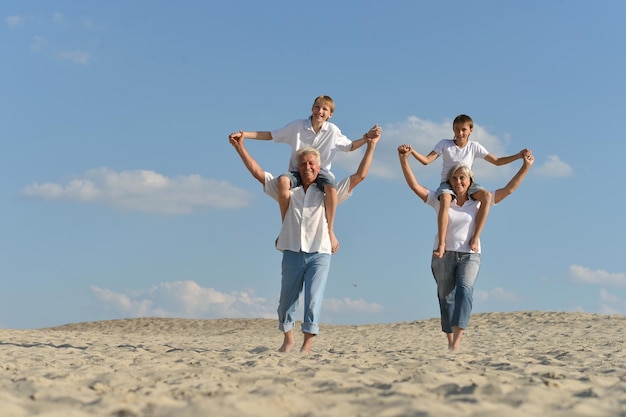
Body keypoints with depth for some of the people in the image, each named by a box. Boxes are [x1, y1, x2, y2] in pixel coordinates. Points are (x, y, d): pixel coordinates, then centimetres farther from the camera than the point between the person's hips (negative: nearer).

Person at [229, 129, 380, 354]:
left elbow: (360, 175, 7)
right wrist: (240, 146, 6)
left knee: (313, 301, -13)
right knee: (286, 301, 9)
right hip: (292, 253, 2)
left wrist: (371, 146, 4)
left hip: (319, 254, -2)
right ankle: (288, 338, 30)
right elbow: (257, 172, 12)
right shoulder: (288, 190, 13)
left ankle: (307, 345, -13)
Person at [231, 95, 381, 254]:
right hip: (297, 171, 0)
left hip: (321, 171, 0)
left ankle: (330, 231, -22)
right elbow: (271, 135, 3)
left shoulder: (333, 131, 2)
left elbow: (350, 146, 17)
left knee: (330, 187, -37)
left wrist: (367, 137, 1)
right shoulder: (297, 126, -2)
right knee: (283, 180, -37)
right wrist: (245, 135, -5)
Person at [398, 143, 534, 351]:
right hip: (443, 256, 2)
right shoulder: (440, 201, 5)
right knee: (446, 298, 6)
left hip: (469, 256, -2)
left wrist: (525, 166, 0)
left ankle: (457, 340, -34)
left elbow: (508, 189, 6)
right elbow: (414, 185, -2)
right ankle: (450, 341, 19)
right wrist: (404, 159, -13)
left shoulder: (479, 203, 6)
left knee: (464, 290, -25)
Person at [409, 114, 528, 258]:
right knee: (445, 199, -40)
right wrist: (412, 152, -23)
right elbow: (426, 160, -6)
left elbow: (497, 161, 8)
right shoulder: (444, 144, 2)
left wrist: (518, 156, -4)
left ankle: (475, 237, -29)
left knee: (487, 196, -30)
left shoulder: (474, 146, 6)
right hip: (447, 183, -2)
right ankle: (441, 243, -41)